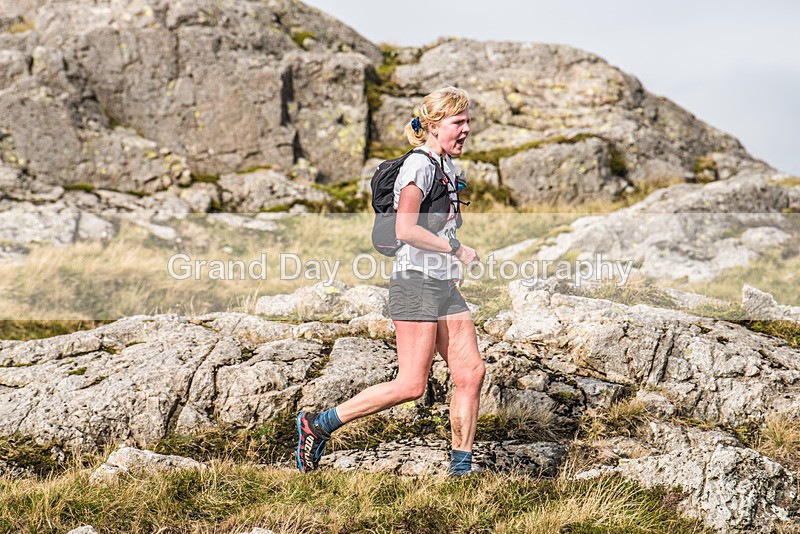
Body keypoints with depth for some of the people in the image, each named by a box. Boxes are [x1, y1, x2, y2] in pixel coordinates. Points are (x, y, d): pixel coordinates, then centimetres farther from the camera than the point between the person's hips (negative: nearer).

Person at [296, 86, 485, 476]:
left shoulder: (446, 166, 17)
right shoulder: (418, 166, -12)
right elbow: (406, 230, -24)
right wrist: (457, 250, -16)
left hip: (443, 286, 9)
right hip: (415, 282, -9)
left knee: (471, 372, 0)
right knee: (411, 385, -11)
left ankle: (461, 469, 7)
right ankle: (318, 425, -2)